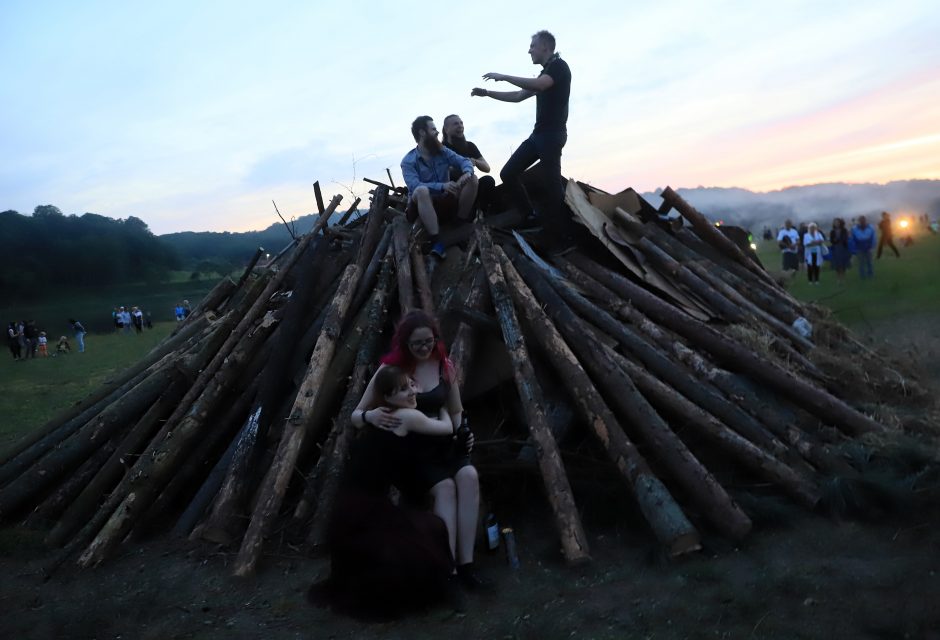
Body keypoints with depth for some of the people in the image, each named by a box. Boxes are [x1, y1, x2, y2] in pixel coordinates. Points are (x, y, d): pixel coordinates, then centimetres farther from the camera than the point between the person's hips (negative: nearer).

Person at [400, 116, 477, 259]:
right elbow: (414, 186, -25)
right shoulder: (408, 161, -9)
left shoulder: (442, 151, 7)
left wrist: (467, 172, -27)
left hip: (445, 202, 5)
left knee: (472, 179, -10)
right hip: (422, 207, -4)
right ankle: (435, 241, -43)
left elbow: (465, 161, -1)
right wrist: (442, 186, -39)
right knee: (422, 191, -39)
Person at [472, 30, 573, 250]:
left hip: (552, 134, -9)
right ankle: (532, 218, 8)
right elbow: (518, 96, 27)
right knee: (508, 173, 3)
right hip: (539, 134, 9)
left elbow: (538, 85, -25)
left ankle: (564, 235, -5)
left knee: (552, 183, -11)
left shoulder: (559, 66, -5)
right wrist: (487, 93, 20)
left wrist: (504, 77, -18)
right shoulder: (545, 74, 24)